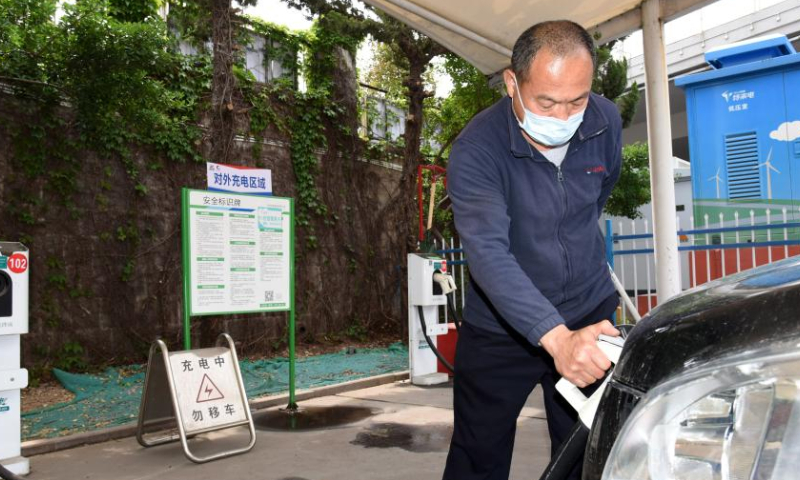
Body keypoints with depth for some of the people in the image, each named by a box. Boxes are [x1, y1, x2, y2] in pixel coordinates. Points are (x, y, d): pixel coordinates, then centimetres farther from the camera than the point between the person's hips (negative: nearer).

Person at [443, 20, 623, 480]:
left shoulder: (606, 120, -9)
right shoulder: (475, 150, -24)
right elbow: (488, 253, -35)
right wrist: (557, 337, -46)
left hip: (590, 314, 4)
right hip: (499, 329, -3)